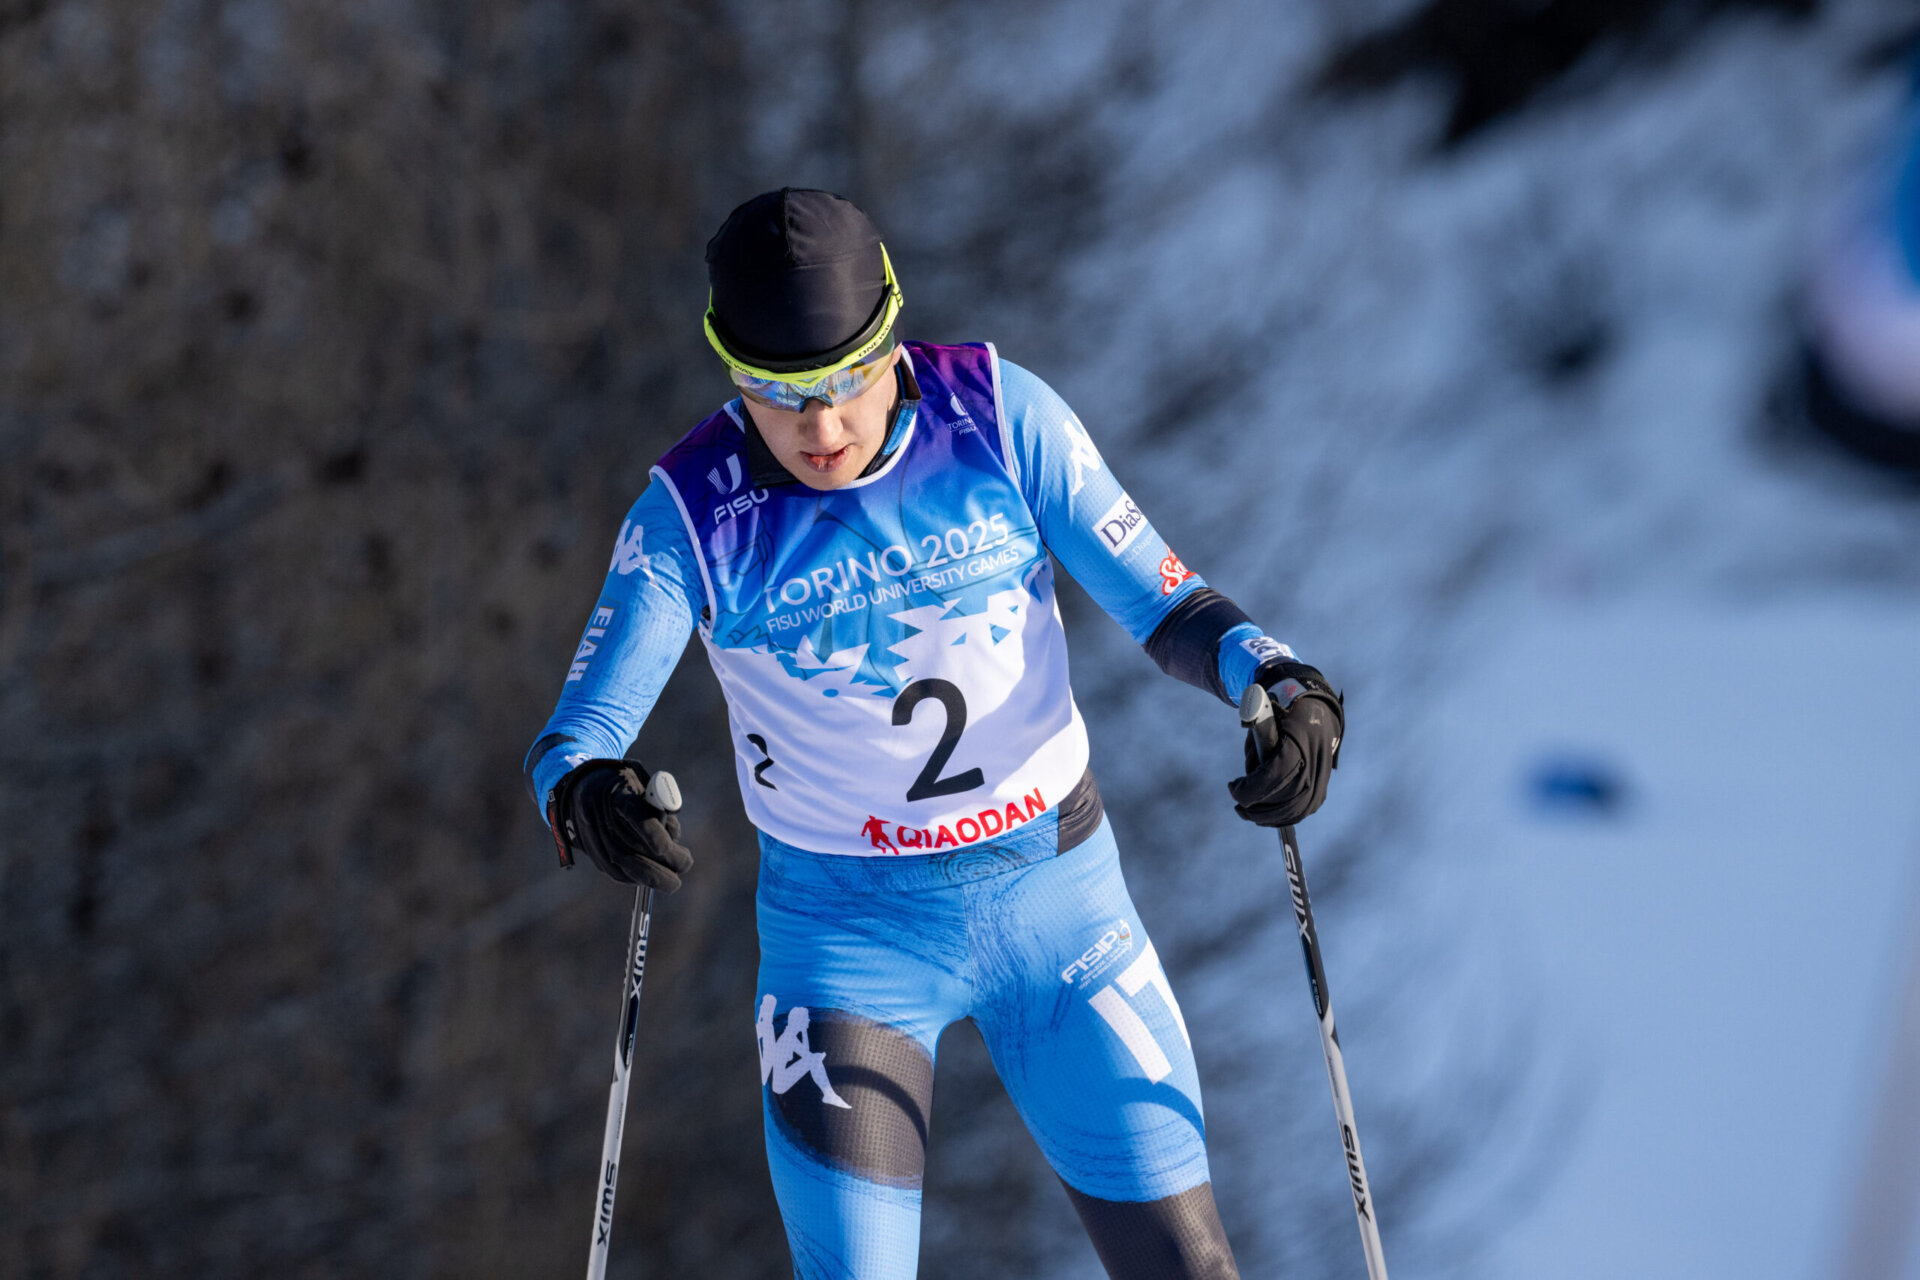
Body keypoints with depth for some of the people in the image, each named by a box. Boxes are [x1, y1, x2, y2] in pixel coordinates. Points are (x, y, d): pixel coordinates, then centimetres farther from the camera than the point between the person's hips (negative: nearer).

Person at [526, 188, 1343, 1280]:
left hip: (1056, 891, 2)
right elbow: (573, 739, -18)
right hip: (852, 931, -1)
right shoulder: (692, 515, -15)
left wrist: (1277, 679, -27)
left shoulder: (1001, 417, -12)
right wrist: (586, 794, -42)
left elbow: (1160, 599, -7)